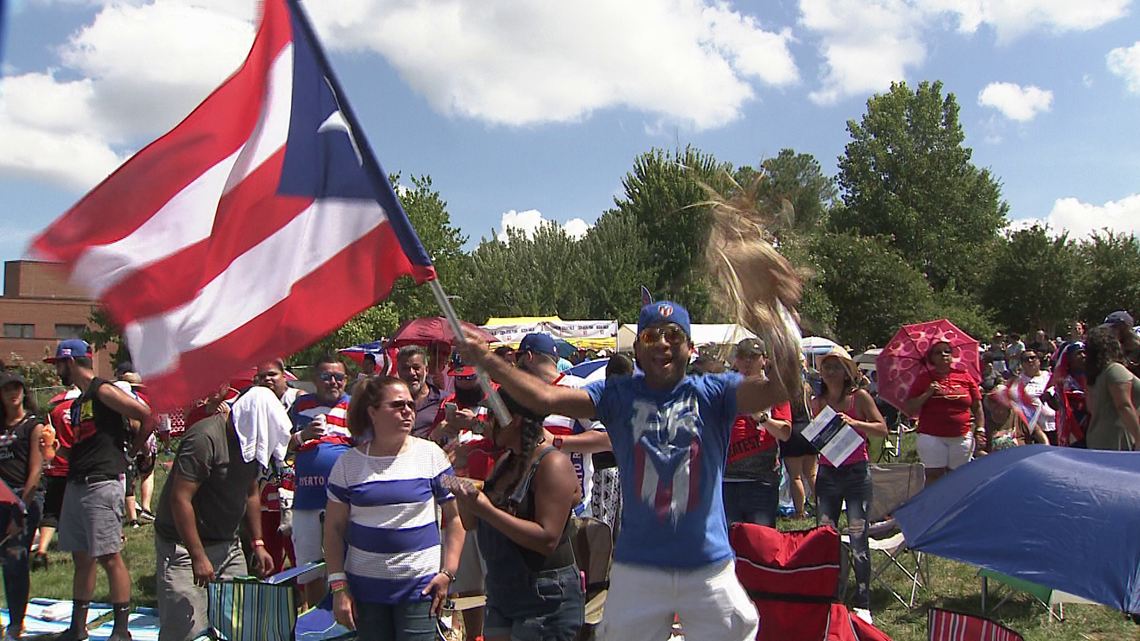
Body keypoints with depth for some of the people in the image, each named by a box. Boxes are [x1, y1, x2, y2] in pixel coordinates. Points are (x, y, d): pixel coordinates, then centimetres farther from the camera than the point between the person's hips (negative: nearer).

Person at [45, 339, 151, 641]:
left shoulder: (103, 391, -9)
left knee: (109, 558, -6)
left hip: (101, 485, -9)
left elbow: (148, 416, -18)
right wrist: (65, 452, 10)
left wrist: (128, 452, -8)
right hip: (75, 485, 9)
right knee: (81, 559, 14)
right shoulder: (78, 401, 19)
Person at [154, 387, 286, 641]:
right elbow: (180, 499, -23)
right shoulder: (205, 439, -21)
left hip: (227, 544, 8)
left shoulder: (250, 441, 6)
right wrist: (198, 557, -24)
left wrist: (258, 544, 9)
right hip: (185, 546, -8)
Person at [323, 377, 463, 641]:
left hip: (420, 587, -1)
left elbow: (455, 517, 3)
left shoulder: (431, 454, -1)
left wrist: (448, 572, -4)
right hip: (365, 587, 1)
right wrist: (338, 586, -1)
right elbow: (334, 527, 5)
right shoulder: (349, 463, 2)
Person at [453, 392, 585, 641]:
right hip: (501, 595, 8)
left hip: (547, 599, -8)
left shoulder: (553, 463, -15)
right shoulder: (505, 463, 11)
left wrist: (486, 510, -26)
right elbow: (472, 524, 15)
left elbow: (547, 539, -25)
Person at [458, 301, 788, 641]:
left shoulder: (712, 393, -2)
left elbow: (771, 389, -20)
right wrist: (486, 361, -16)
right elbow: (544, 397, -10)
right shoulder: (619, 396, 1)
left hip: (709, 569, 0)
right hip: (636, 569, 1)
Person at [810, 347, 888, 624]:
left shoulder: (860, 397, -1)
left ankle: (862, 604, 5)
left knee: (858, 536, -4)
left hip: (856, 472, -3)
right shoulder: (817, 403, 9)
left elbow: (882, 429, -6)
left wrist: (854, 423, -19)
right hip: (827, 474, 4)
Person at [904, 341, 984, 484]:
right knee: (934, 477, -6)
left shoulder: (965, 377, 10)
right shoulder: (924, 378, 5)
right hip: (932, 437, -2)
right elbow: (909, 409, 1)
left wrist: (980, 429, 6)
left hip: (962, 437, 2)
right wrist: (927, 394, -10)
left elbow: (977, 407, 15)